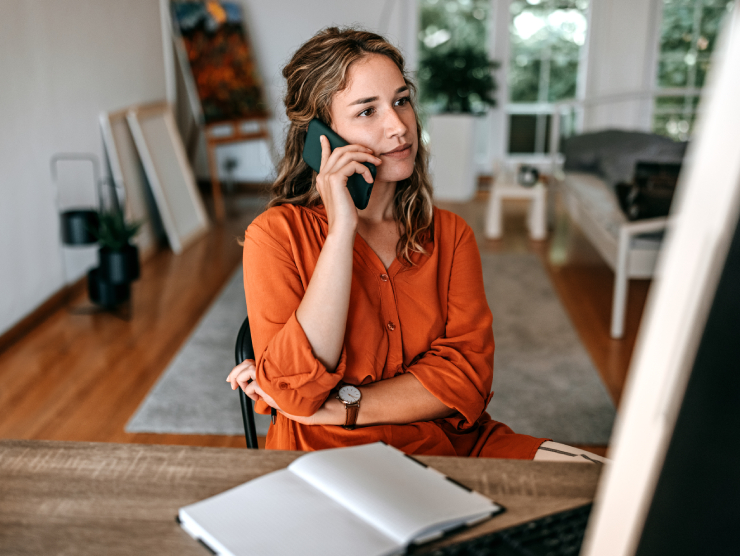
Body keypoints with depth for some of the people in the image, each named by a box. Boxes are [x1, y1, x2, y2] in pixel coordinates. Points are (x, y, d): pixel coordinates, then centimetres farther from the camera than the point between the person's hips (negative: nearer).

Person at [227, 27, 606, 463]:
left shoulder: (450, 234, 8)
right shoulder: (277, 234, -4)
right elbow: (295, 392, -17)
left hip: (450, 448, 3)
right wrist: (342, 228, -18)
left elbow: (466, 377, -3)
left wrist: (335, 406, -15)